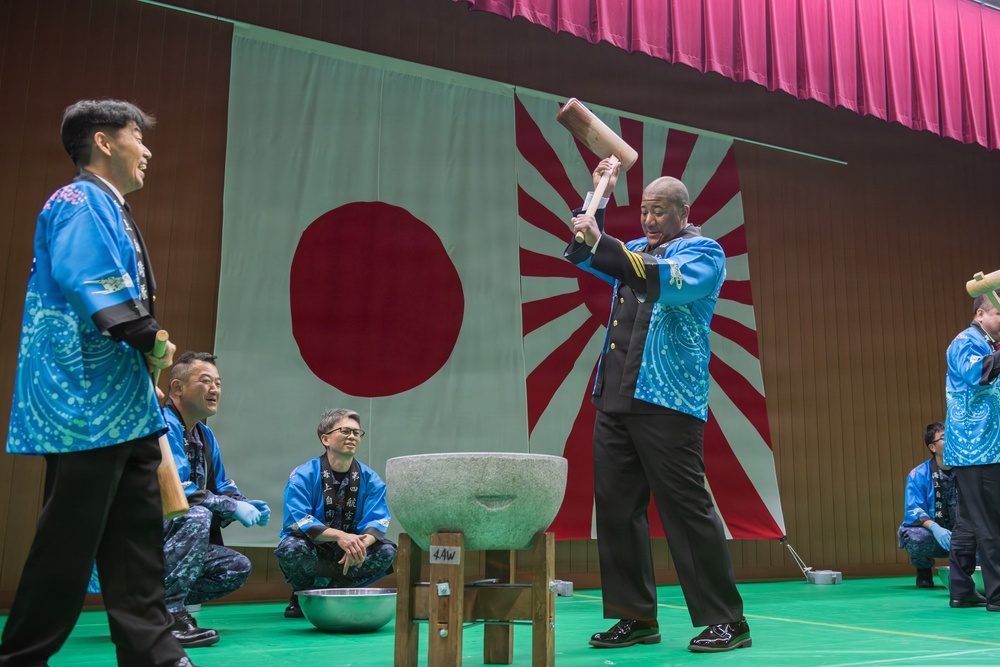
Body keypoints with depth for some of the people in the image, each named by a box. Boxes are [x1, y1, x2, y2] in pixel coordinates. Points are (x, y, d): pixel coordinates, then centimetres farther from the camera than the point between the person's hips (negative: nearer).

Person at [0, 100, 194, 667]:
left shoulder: (111, 212, 22)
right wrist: (153, 342, -16)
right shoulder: (79, 202, -8)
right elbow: (88, 284, -22)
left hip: (123, 405, 10)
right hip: (88, 405, -10)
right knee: (69, 540, -4)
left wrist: (149, 355, 11)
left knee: (138, 540, 10)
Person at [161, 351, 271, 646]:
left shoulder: (205, 436, 14)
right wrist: (233, 507, -21)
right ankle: (167, 613, -27)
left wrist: (247, 504, -3)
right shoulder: (163, 426, -17)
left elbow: (221, 487, 19)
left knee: (238, 568, 3)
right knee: (196, 516, -33)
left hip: (167, 544, 10)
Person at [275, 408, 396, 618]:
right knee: (292, 547, -34)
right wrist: (339, 535, -38)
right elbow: (297, 521, -23)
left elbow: (376, 521, -12)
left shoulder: (370, 479, -3)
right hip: (312, 551, -2)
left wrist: (361, 544, -36)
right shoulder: (302, 476, -12)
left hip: (349, 554, 3)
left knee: (386, 551, -22)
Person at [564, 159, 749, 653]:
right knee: (615, 508, 4)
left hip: (666, 399, -7)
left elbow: (671, 282, -18)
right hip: (614, 399, 7)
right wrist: (597, 193, 21)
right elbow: (580, 253, 32)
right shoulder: (636, 251, 23)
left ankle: (726, 621, 2)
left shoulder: (704, 251, 2)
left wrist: (602, 244, -23)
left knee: (686, 508, -8)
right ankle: (636, 617, 13)